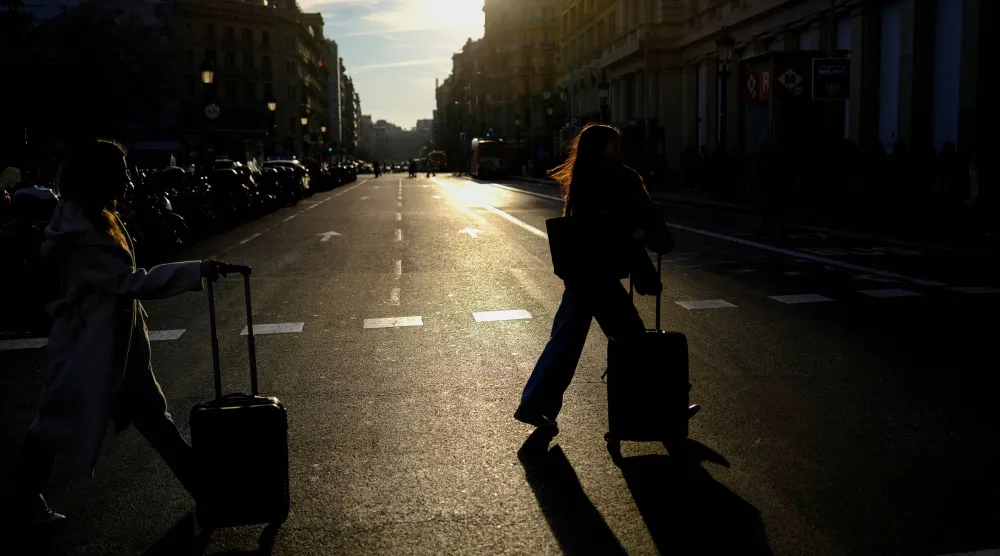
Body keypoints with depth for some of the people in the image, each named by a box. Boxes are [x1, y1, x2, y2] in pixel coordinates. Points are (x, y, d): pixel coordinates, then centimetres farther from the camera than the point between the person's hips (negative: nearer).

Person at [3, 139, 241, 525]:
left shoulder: (93, 216, 5)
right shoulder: (81, 232, -26)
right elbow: (134, 281, -30)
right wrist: (197, 271, -29)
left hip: (117, 337, 9)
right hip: (87, 342, -9)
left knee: (150, 412, 13)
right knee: (61, 420, 8)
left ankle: (201, 485, 20)